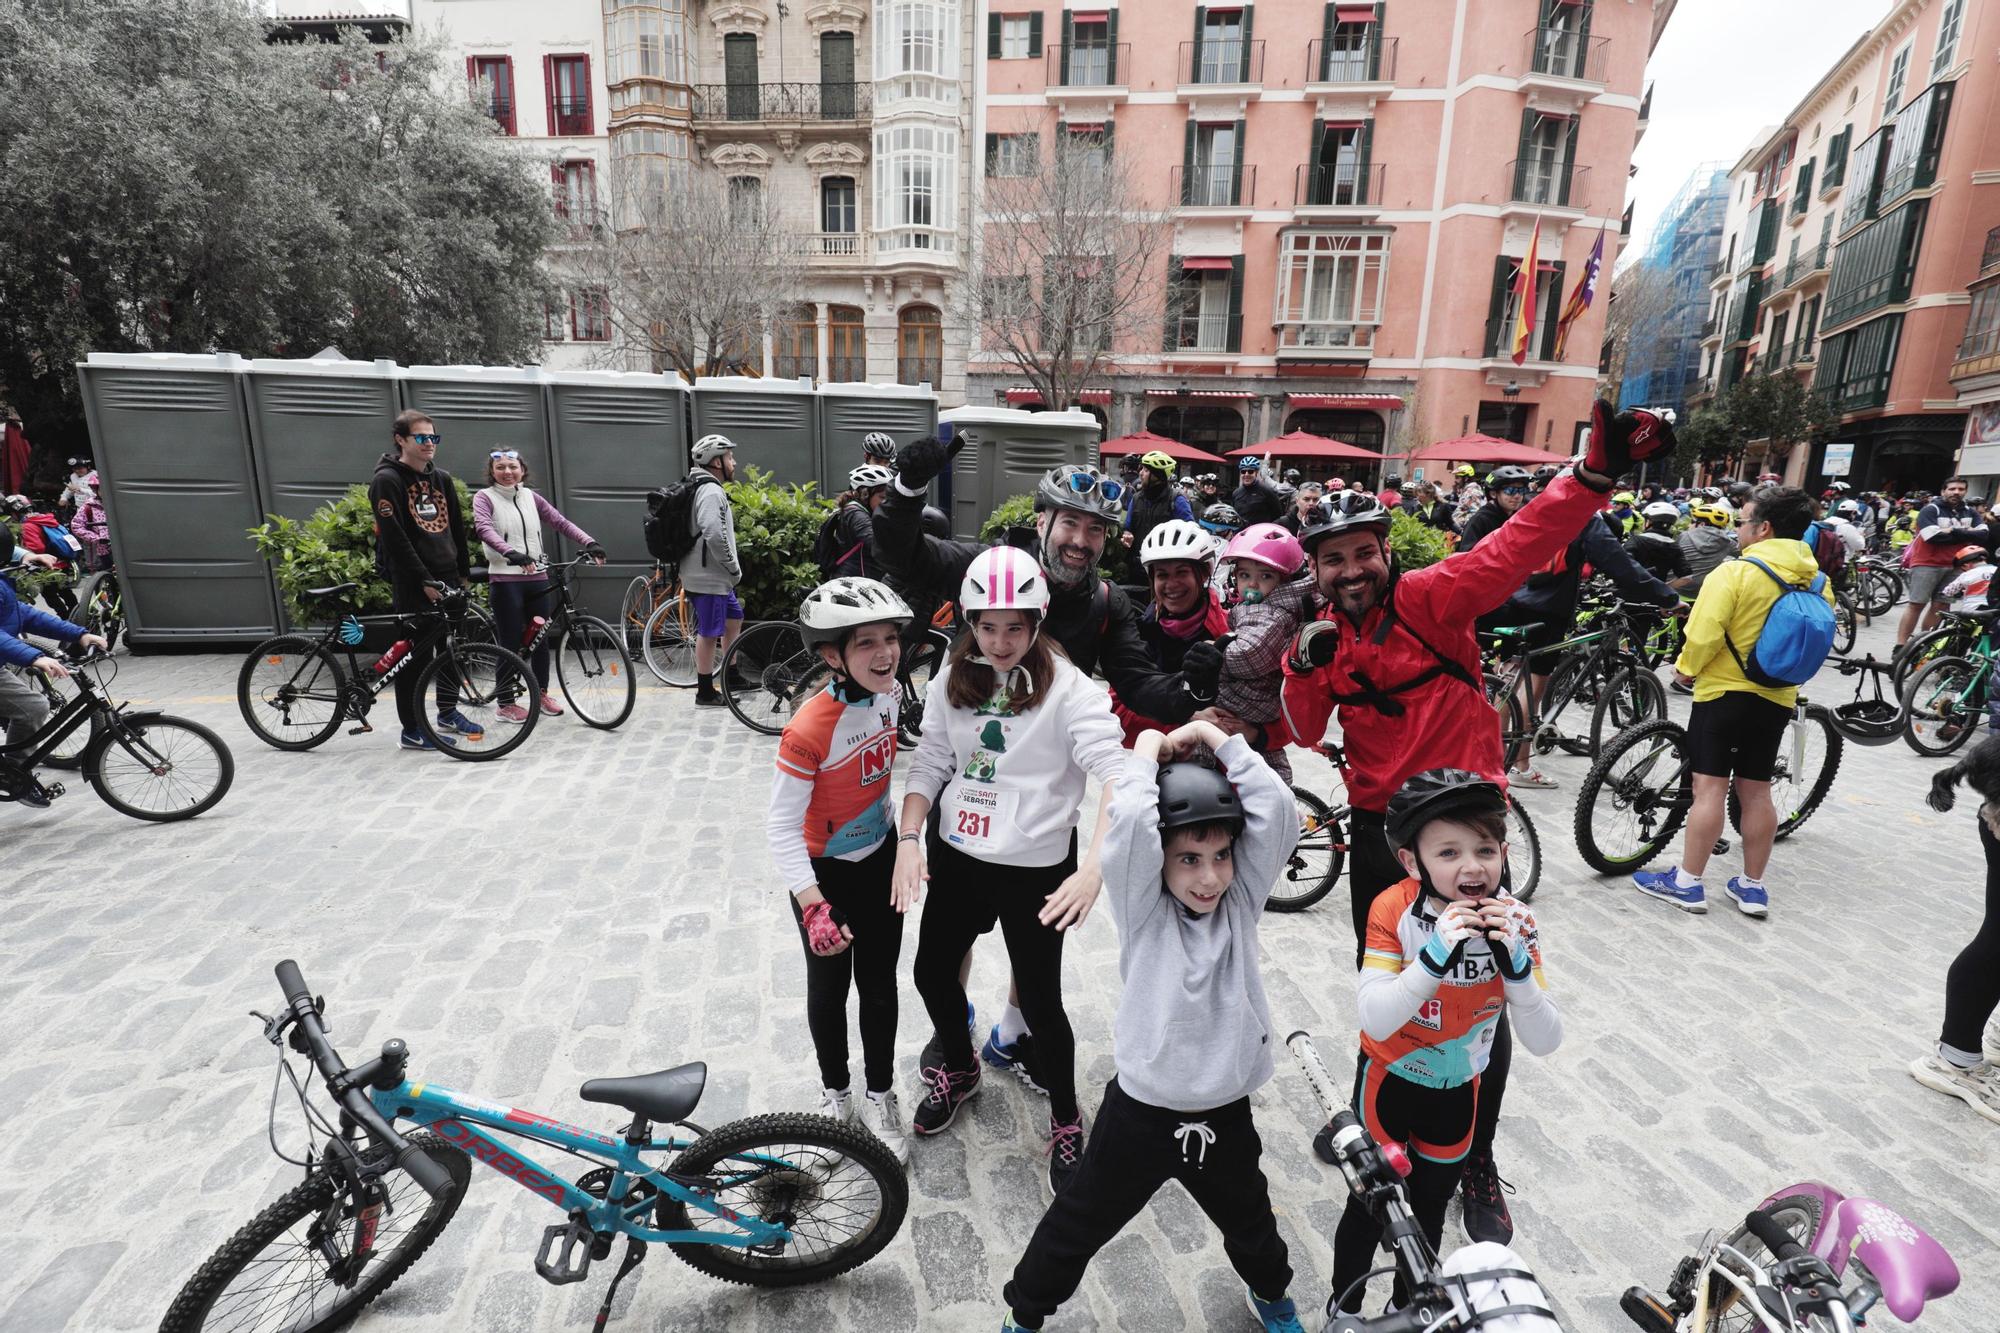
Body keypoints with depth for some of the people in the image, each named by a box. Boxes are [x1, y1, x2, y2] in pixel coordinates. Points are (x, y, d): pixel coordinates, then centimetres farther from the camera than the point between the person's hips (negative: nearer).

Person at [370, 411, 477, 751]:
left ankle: (448, 711, 27)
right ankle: (412, 730, 7)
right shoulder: (387, 480, -8)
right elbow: (394, 538, -14)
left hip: (447, 577, 6)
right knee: (415, 654, -1)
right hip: (412, 583, -6)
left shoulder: (442, 479, 12)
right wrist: (424, 580, -18)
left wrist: (463, 573, 12)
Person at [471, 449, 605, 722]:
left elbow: (561, 522, 1)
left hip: (537, 578, 4)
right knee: (511, 642, -1)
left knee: (540, 638, 11)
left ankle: (541, 694, 26)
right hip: (505, 580, -4)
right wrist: (511, 553, -37)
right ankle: (506, 703, 12)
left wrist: (590, 542, -14)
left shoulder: (531, 496, 11)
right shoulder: (484, 497, -1)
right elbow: (484, 528, -19)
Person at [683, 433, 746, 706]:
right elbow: (715, 536, -29)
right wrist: (735, 569, -17)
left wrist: (730, 571, 17)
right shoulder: (712, 492, -17)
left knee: (734, 619, 20)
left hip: (714, 575, 11)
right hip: (708, 577, -11)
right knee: (709, 632, -2)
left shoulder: (707, 489, 16)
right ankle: (706, 692, 7)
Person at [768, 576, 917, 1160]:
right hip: (825, 871, -4)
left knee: (879, 984, 16)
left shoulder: (890, 693, -12)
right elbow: (781, 825, -25)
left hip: (881, 858, 4)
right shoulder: (809, 729, -31)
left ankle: (880, 1096, 37)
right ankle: (834, 1092, 42)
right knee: (829, 986, 17)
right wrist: (814, 907, -30)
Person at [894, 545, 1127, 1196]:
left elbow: (1118, 776, -26)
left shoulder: (1066, 686, -18)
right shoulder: (953, 677, -2)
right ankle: (958, 1068, 50)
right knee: (932, 971, 18)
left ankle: (1066, 1123, 36)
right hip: (957, 855, 5)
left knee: (1041, 1002, 6)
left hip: (1035, 868, -5)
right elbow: (930, 763, 1)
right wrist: (910, 837, -11)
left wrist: (1094, 866, -37)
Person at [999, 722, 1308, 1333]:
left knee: (1249, 1221, 30)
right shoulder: (1144, 911, -18)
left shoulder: (1241, 902, -8)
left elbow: (1278, 813, -22)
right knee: (1080, 1224, 15)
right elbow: (1127, 825, -37)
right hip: (1139, 1115, -3)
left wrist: (1216, 738, -20)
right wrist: (1146, 751, -24)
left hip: (1226, 1116, 4)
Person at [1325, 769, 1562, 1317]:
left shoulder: (1514, 920, -18)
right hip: (1389, 1081, -3)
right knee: (1369, 1209, 15)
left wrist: (1516, 963, -36)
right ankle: (1343, 1308, 43)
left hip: (1457, 1090, 3)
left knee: (1429, 1212, 24)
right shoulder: (1394, 909, -27)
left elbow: (1545, 1041, -20)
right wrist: (1436, 956, -44)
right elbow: (1376, 1021, -32)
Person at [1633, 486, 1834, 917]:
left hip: (1724, 692, -6)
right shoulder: (1818, 581, 5)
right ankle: (1752, 886, 21)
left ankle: (1687, 882, 3)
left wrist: (1686, 669, -3)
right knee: (1756, 790, 12)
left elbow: (1703, 635, -20)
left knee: (1710, 786, -3)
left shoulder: (1735, 573, -16)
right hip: (1777, 697, 6)